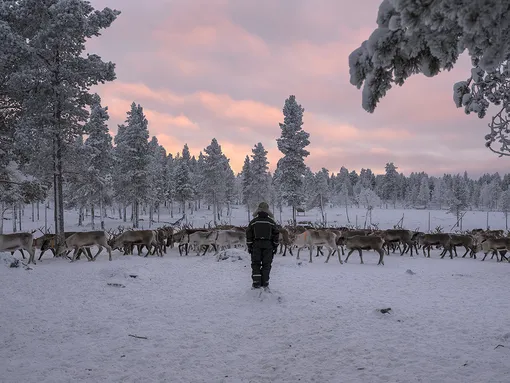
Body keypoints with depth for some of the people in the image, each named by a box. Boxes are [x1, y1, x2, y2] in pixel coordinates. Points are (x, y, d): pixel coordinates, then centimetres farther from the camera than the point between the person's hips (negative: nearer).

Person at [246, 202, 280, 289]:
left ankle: (256, 282, -3)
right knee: (266, 264, 7)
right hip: (268, 245, 0)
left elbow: (249, 235, 2)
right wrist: (275, 246, 10)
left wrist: (249, 246, 8)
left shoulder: (253, 222, 1)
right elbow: (276, 234, 3)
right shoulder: (271, 222, 1)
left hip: (256, 245, 0)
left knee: (256, 264, 6)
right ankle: (264, 282, 6)